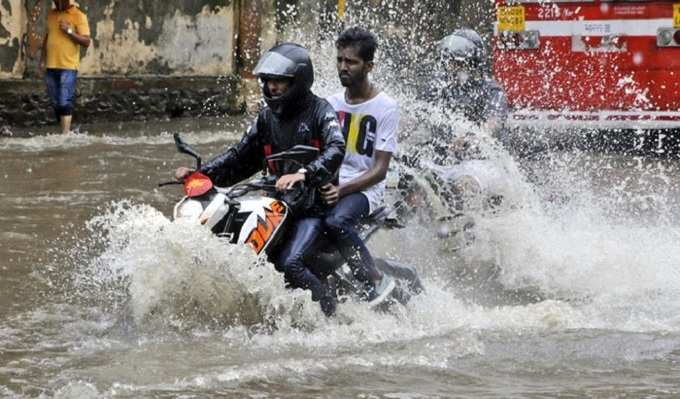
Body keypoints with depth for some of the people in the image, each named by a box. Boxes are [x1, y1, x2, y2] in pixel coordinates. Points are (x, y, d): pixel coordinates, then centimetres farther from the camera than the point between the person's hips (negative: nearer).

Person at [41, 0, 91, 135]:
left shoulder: (79, 16, -4)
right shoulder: (51, 15, 14)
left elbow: (86, 42, -8)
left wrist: (69, 31, -18)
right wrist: (43, 59, 15)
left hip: (68, 67, -6)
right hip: (51, 67, 6)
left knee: (65, 102, -13)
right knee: (55, 103, 8)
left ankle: (65, 133, -14)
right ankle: (65, 131, 17)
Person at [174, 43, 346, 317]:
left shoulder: (320, 111, -7)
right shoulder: (268, 118, 15)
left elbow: (336, 149, -24)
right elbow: (241, 157, 19)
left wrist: (303, 174, -41)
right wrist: (201, 174, 5)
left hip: (315, 204, -8)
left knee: (288, 264, -27)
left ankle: (328, 309, -7)